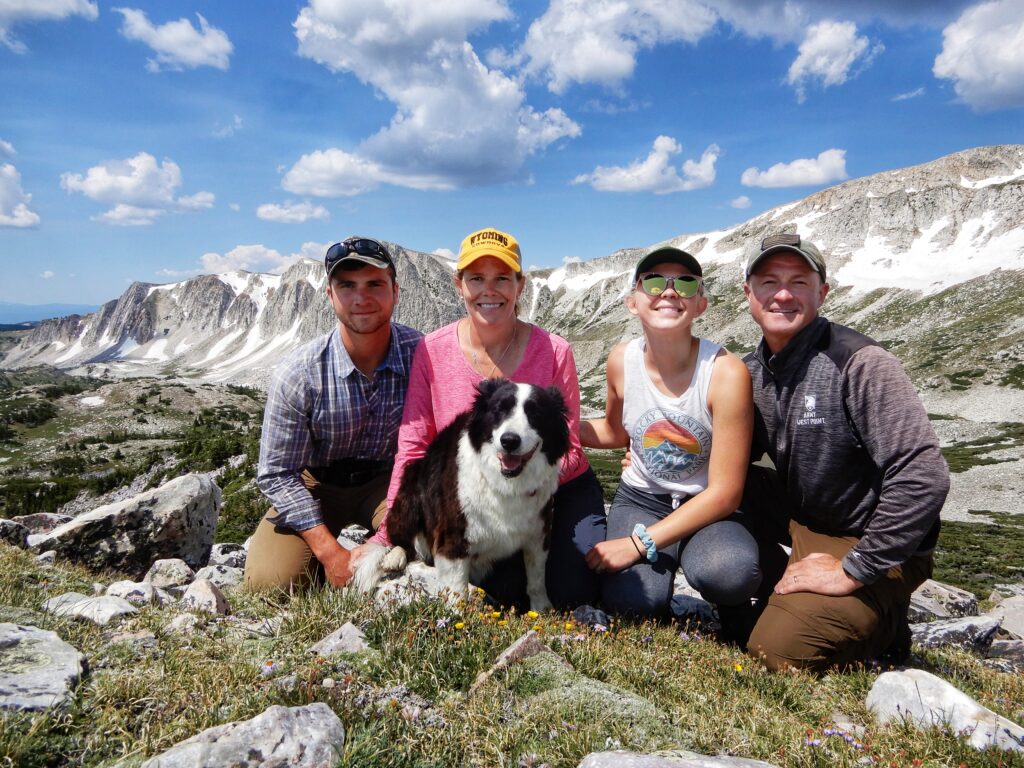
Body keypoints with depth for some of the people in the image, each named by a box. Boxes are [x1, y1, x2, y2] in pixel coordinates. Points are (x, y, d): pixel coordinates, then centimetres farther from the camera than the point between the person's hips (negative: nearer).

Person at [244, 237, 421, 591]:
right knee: (270, 580, -21)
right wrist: (331, 553, -21)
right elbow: (278, 474, -14)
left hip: (389, 479, 1)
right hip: (317, 486, 0)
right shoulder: (298, 373, -19)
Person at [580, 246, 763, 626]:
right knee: (633, 600, -26)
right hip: (641, 498, 2)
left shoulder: (726, 372, -22)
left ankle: (736, 611, 3)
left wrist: (640, 543, -23)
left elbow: (724, 492, -19)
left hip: (707, 506, -2)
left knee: (729, 572, -35)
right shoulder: (622, 360, -9)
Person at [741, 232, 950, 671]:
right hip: (799, 526, 7)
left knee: (776, 652, -18)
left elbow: (923, 477, -29)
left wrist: (852, 570, -24)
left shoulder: (859, 363, -23)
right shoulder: (753, 371, -2)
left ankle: (879, 622, 10)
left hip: (869, 547, -7)